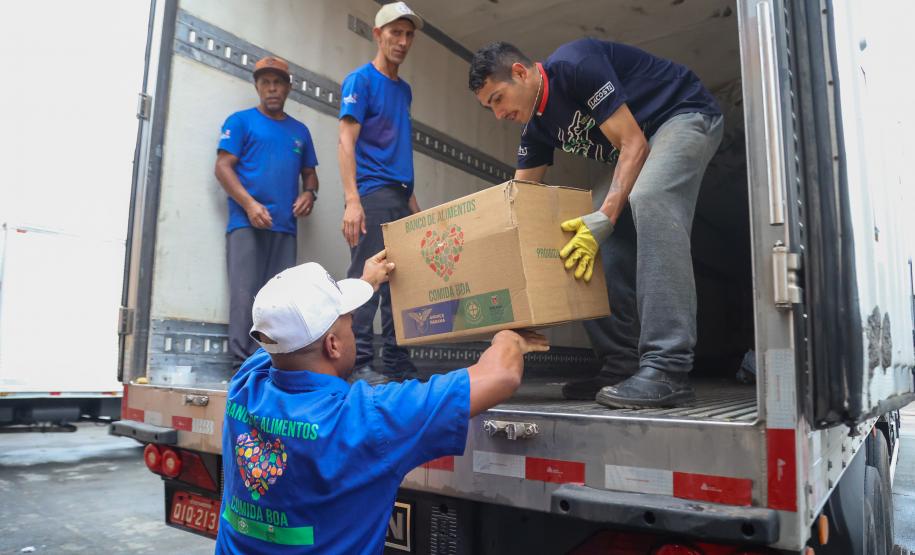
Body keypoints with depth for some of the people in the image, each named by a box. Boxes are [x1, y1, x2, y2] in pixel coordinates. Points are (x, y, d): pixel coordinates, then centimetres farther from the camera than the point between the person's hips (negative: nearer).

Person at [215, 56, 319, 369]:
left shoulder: (300, 131, 22)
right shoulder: (241, 121, 9)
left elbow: (309, 173, 26)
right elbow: (223, 167, 0)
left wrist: (309, 194, 1)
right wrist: (249, 205, -14)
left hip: (285, 227, 4)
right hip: (247, 223, -4)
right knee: (245, 294, -11)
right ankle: (245, 363, -9)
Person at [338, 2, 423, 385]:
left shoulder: (404, 89, 22)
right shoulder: (361, 80, 1)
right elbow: (346, 142, -8)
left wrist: (411, 196, 14)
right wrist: (352, 200, -19)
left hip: (400, 197, 7)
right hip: (372, 194, -7)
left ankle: (397, 364, 10)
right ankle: (359, 364, -4)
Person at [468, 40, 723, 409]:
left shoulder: (575, 65, -24)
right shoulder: (537, 127, 1)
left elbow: (634, 143, -27)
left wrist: (604, 218, -37)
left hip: (686, 117, -9)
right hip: (639, 145, 9)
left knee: (647, 198, -36)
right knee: (600, 245, -5)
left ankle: (668, 369, -38)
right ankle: (623, 367, -2)